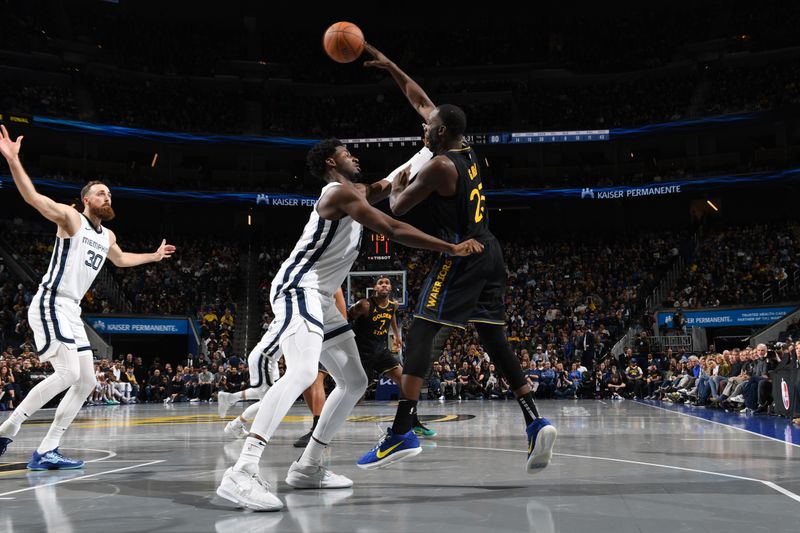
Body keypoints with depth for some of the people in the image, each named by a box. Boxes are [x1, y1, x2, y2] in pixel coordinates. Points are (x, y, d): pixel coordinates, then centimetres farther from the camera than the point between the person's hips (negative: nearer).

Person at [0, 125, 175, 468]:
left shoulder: (107, 236, 18)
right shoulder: (70, 218, -5)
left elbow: (120, 259, 41)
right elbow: (32, 197, -21)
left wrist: (153, 256, 48)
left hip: (72, 312, 9)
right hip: (50, 305, -9)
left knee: (86, 382, 4)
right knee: (68, 373, -22)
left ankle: (46, 452, 7)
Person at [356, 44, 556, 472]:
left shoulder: (440, 165, -12)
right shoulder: (467, 151, 13)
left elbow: (398, 208, -6)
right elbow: (421, 101, 24)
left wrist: (397, 186, 15)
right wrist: (390, 66, 26)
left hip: (462, 255, -9)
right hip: (488, 251, 9)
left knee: (419, 333, -9)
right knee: (493, 337, 10)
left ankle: (402, 434, -14)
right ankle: (535, 421, 1)